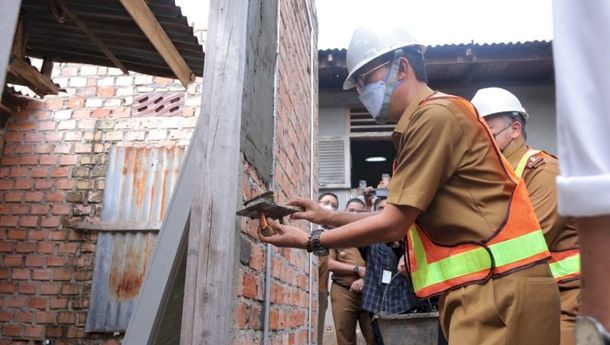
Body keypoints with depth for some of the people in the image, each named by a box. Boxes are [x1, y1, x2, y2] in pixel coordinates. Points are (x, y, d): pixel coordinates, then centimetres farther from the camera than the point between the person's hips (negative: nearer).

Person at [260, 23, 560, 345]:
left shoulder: (436, 114, -14)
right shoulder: (426, 118, 17)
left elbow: (392, 225, -13)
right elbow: (404, 220, 17)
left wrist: (311, 241, -3)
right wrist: (328, 216, 13)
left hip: (499, 286, -9)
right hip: (481, 287, 9)